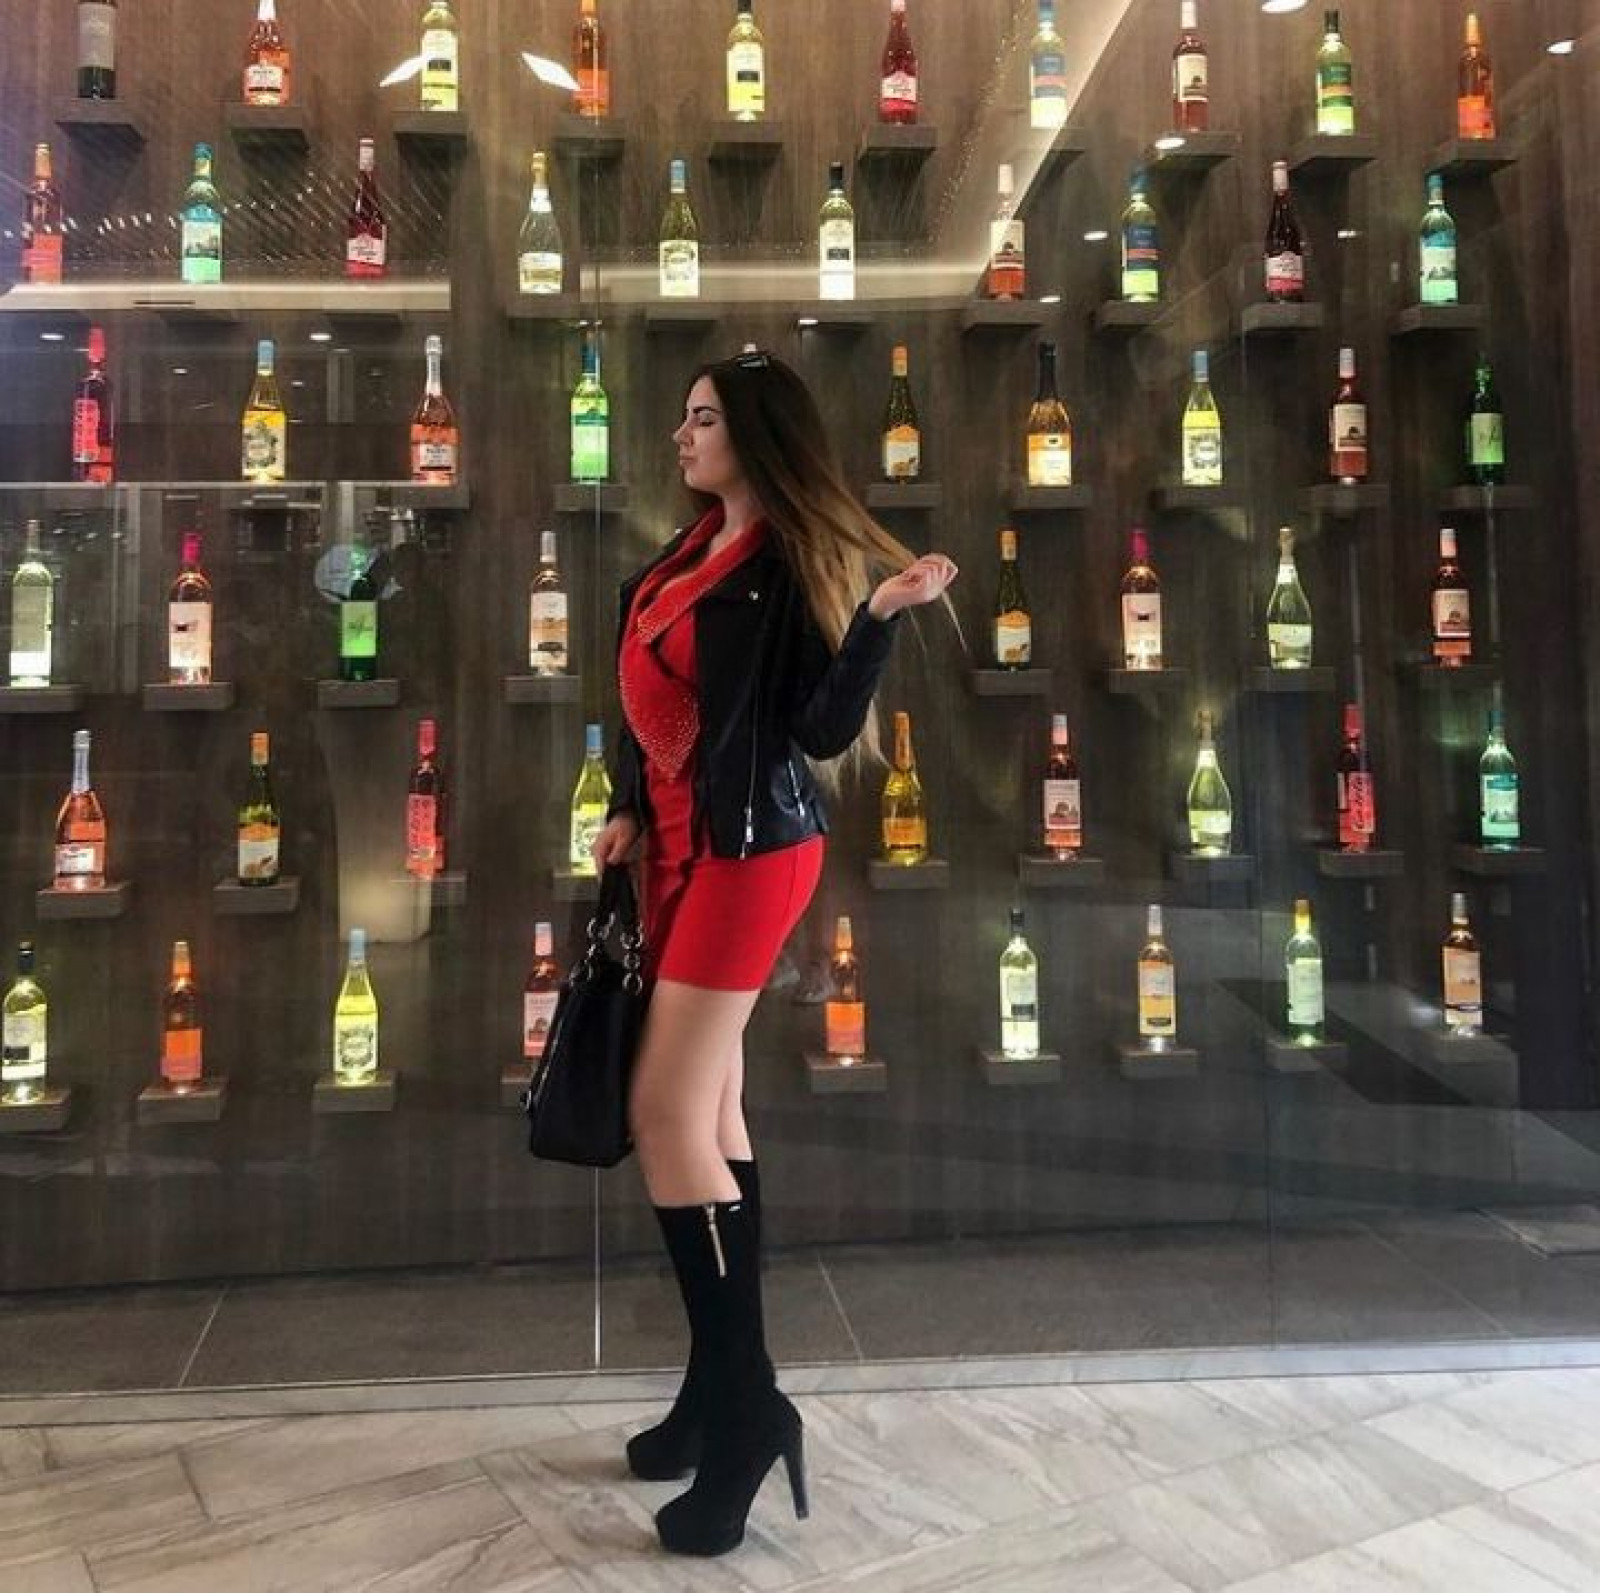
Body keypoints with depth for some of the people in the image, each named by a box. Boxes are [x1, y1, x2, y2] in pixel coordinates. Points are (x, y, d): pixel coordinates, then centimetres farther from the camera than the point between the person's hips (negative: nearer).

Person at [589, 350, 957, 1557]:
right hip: (682, 846, 9)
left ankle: (747, 1407, 3)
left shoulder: (791, 565, -10)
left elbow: (821, 731, -15)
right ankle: (721, 1389, 24)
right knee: (712, 1113, 11)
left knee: (667, 1114, -10)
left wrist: (882, 616, -24)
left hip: (749, 849, -9)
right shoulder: (688, 554, 14)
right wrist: (631, 814, 14)